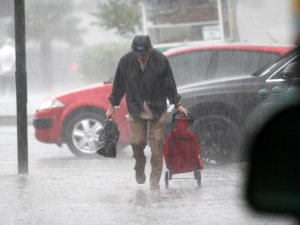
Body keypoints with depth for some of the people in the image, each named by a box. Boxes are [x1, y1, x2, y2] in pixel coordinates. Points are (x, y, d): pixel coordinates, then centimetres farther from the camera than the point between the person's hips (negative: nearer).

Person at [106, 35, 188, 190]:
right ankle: (140, 165, 29)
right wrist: (112, 106, 9)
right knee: (137, 142, -4)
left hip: (158, 111, -1)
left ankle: (155, 181, 8)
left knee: (156, 144, -1)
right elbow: (119, 85, 3)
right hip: (136, 111, 1)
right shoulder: (126, 62, -9)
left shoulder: (161, 61, -12)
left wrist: (177, 105, 6)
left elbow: (169, 85, 0)